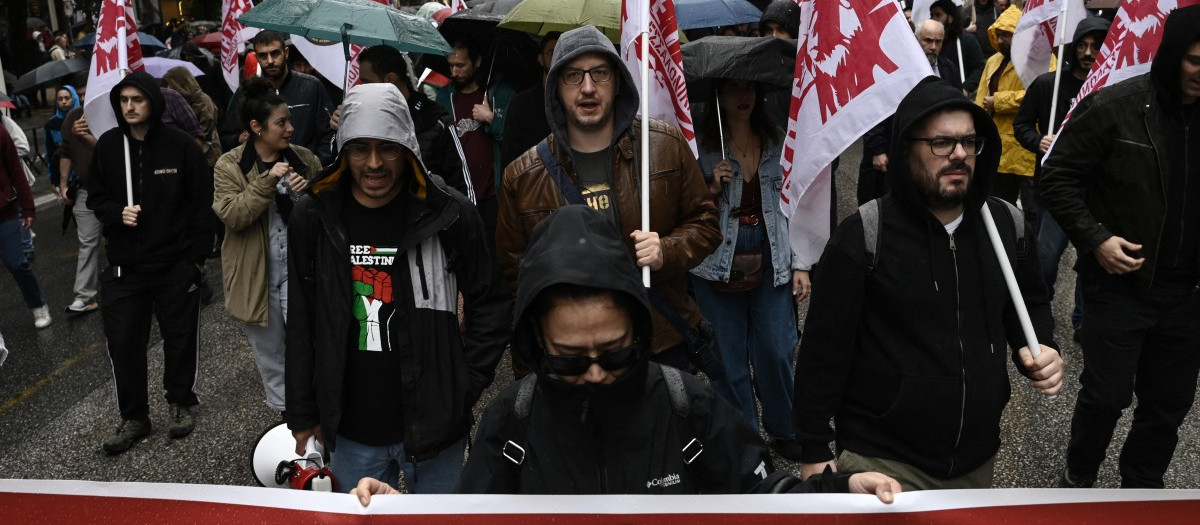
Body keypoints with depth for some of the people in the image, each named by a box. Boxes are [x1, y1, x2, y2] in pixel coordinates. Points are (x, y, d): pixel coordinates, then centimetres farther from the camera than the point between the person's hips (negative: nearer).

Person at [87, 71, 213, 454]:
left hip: (176, 264, -2)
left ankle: (181, 403, 30)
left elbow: (202, 204, -2)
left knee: (181, 337, 9)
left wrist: (197, 255, -5)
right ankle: (134, 417, 20)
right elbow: (95, 197, 11)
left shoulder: (181, 145, -6)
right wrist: (117, 213, -12)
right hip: (124, 265, 2)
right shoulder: (108, 145, 1)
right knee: (124, 342, 4)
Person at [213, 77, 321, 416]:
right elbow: (231, 215, -18)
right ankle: (282, 408, 33)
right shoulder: (230, 166, -5)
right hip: (255, 274, 0)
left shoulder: (304, 158, 1)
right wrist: (267, 181, -25)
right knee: (269, 348, 15)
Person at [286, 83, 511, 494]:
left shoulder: (451, 215, -11)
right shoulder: (312, 219, -4)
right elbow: (299, 325, 4)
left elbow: (492, 307, -2)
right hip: (351, 432, 2)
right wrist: (301, 415, 6)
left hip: (435, 427, -2)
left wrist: (464, 389, -6)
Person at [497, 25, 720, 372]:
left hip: (664, 342, 1)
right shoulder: (522, 177, -2)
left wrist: (667, 251, -15)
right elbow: (512, 265, 6)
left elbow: (705, 222, 5)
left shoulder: (668, 146, -2)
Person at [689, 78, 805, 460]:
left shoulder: (777, 146, 8)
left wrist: (800, 264, 4)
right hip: (719, 268, -2)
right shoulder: (703, 149, 0)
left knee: (776, 353, 1)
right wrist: (712, 188, -16)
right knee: (729, 361, 4)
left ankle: (783, 431, 24)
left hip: (771, 265, 2)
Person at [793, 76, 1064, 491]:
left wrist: (1041, 348, -5)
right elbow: (825, 348, -13)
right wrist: (814, 450, -10)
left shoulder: (1005, 224, 0)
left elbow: (1030, 301, 17)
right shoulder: (864, 238, -16)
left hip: (977, 459, 6)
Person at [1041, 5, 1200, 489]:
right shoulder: (1113, 107, -11)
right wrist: (1095, 238, -15)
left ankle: (1142, 486, 35)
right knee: (1107, 395, 3)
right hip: (1120, 283, -4)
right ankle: (1078, 475, 29)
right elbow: (1058, 179, -6)